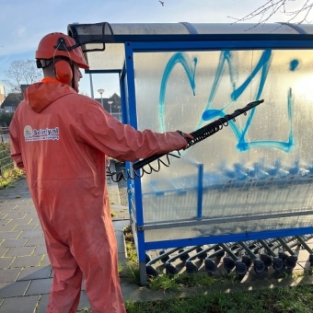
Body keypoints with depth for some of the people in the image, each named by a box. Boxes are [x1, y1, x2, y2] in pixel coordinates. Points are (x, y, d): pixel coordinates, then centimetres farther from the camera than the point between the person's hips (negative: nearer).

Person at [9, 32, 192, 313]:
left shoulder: (23, 109, 5)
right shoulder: (79, 106, -19)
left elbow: (19, 157, 15)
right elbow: (127, 143, -18)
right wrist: (174, 140, -6)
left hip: (47, 209, 7)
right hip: (83, 210, -7)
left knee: (64, 280, 23)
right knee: (102, 282, 12)